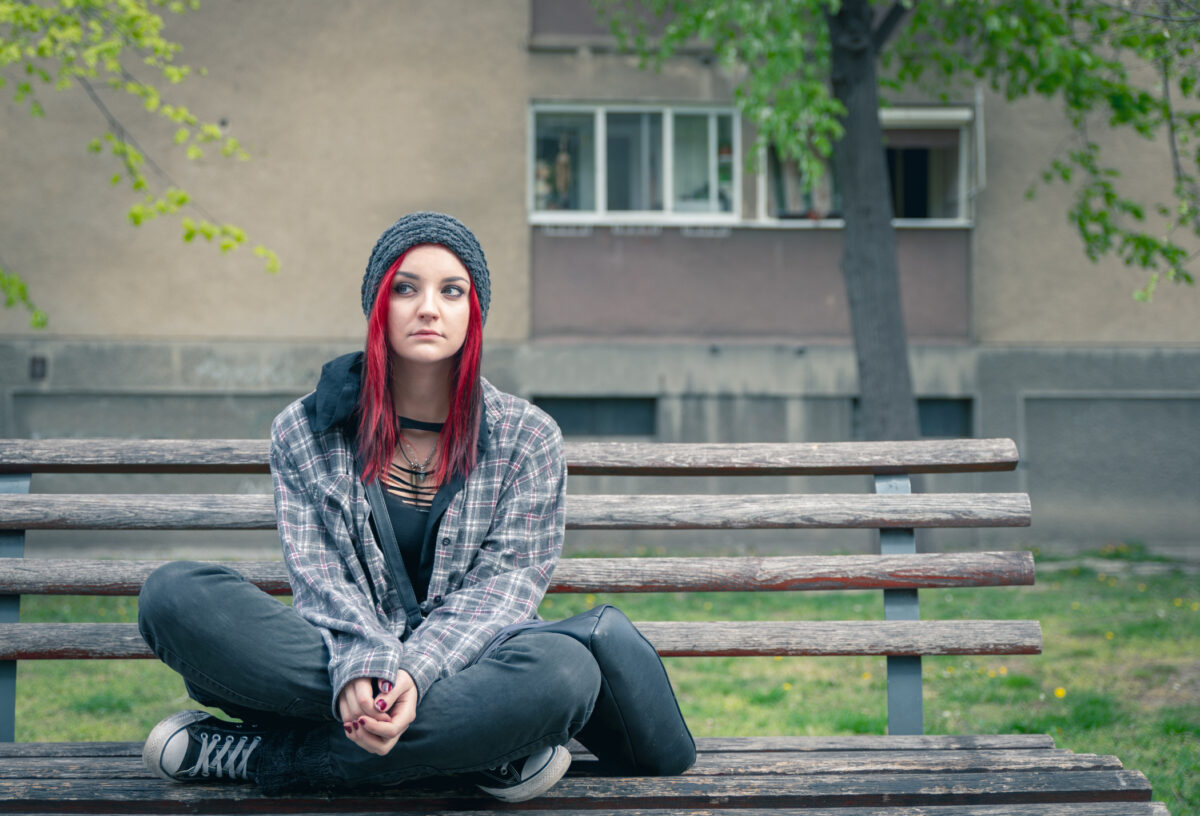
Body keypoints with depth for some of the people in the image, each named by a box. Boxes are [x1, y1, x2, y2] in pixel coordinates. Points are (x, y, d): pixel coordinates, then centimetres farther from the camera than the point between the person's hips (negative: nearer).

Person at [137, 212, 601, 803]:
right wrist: (361, 667, -26)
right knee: (174, 594, -25)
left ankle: (259, 758, -24)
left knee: (566, 668, -36)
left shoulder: (527, 438, 5)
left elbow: (504, 586, -4)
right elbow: (321, 580, -4)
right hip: (335, 661, 0)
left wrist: (417, 672, -23)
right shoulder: (303, 432, 6)